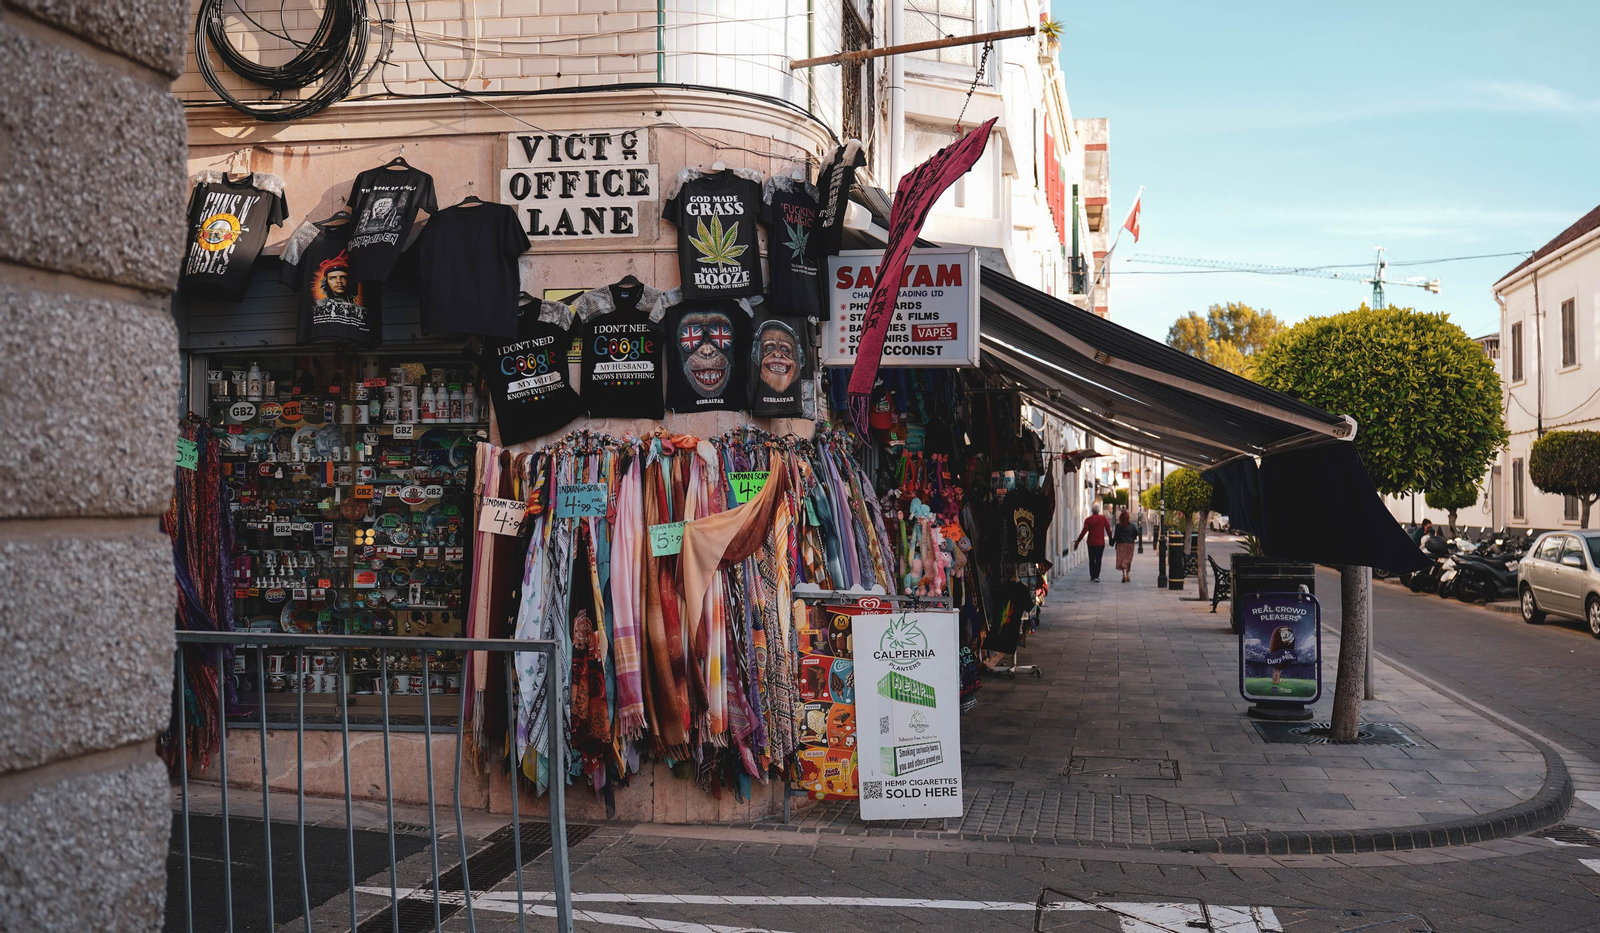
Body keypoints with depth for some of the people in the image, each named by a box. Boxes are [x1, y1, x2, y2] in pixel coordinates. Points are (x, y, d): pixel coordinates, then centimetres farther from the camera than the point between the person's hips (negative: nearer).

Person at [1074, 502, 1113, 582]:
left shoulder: (1088, 520, -4)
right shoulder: (1103, 518, 0)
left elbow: (1084, 531, -10)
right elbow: (1108, 530, 0)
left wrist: (1078, 541, -6)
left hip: (1091, 542, 0)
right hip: (1101, 542, 0)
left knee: (1092, 560, 10)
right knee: (1098, 559, 2)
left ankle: (1092, 576, 11)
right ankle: (1097, 576, -10)